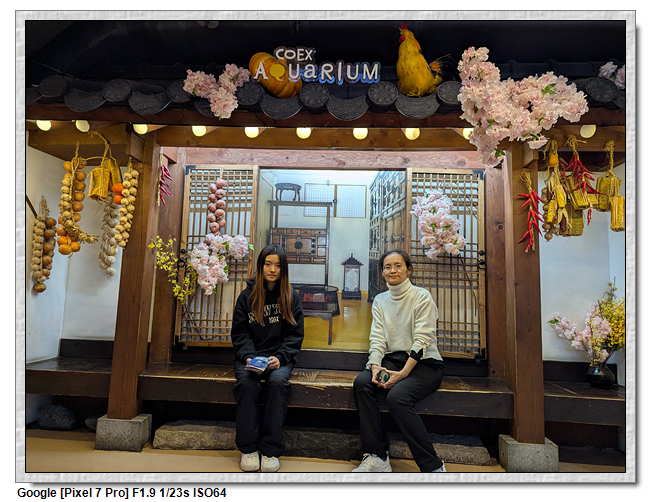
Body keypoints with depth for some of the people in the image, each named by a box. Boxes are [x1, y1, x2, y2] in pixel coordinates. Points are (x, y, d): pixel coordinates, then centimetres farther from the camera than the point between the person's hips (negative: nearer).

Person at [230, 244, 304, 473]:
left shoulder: (292, 297, 6)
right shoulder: (247, 296, 7)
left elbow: (295, 335, 3)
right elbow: (239, 333, 5)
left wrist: (279, 358, -14)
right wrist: (249, 357, -14)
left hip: (279, 357, 0)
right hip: (249, 357, 1)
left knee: (278, 381, -31)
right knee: (246, 382, -30)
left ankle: (271, 450, -19)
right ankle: (248, 448, -15)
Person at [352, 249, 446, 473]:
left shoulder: (422, 297, -5)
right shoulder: (380, 300, 12)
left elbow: (422, 340, -13)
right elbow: (377, 339, 4)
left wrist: (403, 373, -23)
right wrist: (375, 366, -16)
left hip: (424, 363, -5)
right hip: (392, 360, 5)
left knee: (397, 395, -31)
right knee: (362, 383, -23)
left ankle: (433, 466, -16)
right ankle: (377, 459, -16)